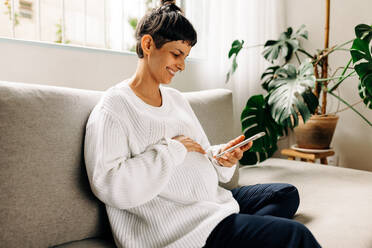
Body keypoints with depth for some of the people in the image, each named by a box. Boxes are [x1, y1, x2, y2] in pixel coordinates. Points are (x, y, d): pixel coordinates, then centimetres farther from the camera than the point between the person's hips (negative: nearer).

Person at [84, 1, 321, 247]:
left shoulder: (177, 99, 15)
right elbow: (109, 186, -21)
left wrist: (221, 157, -3)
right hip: (175, 226, -9)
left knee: (287, 193, 14)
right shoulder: (113, 107, -10)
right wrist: (173, 148, -17)